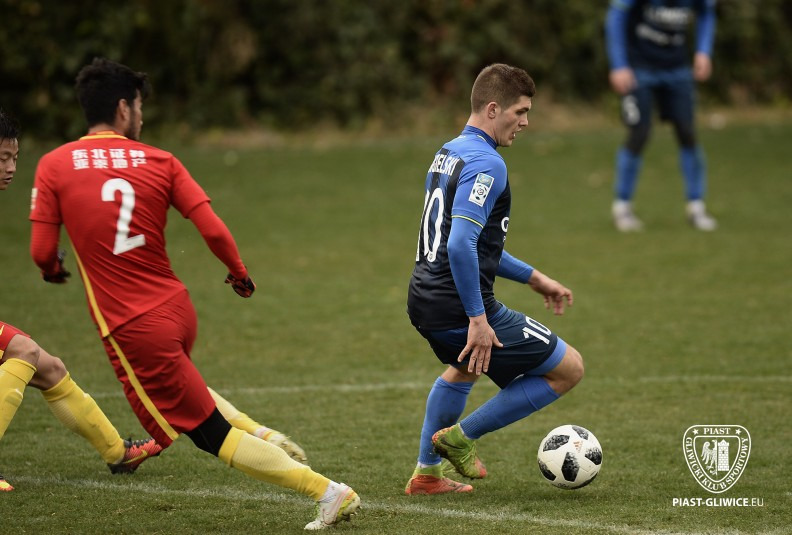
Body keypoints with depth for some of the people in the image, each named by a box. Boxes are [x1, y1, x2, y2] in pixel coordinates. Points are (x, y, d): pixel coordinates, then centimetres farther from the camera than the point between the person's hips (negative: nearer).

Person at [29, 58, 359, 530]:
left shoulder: (54, 165, -5)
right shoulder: (161, 162, 0)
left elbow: (42, 252, -6)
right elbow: (214, 230, -6)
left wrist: (53, 269, 18)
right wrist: (240, 274, 13)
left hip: (131, 328, -4)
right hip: (177, 309, 4)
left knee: (212, 434, 1)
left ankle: (328, 492, -5)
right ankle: (261, 434, 27)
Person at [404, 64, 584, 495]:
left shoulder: (448, 153, 14)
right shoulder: (486, 164, -17)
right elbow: (460, 245, -28)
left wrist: (533, 278, 26)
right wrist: (478, 319, -25)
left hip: (423, 304, 10)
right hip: (459, 308, -10)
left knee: (464, 368, 41)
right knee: (569, 368, 1)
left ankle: (426, 473, 43)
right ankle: (462, 436, 7)